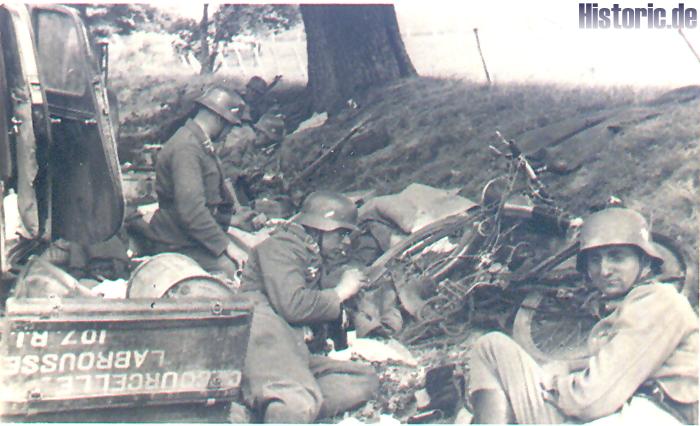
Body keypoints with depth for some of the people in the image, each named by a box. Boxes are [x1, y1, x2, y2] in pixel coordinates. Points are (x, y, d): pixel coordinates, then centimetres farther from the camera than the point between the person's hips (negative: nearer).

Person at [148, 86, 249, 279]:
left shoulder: (201, 144, 14)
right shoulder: (186, 148, -20)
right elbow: (191, 210, -27)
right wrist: (226, 245, -24)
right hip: (178, 244, -10)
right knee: (228, 268, -28)